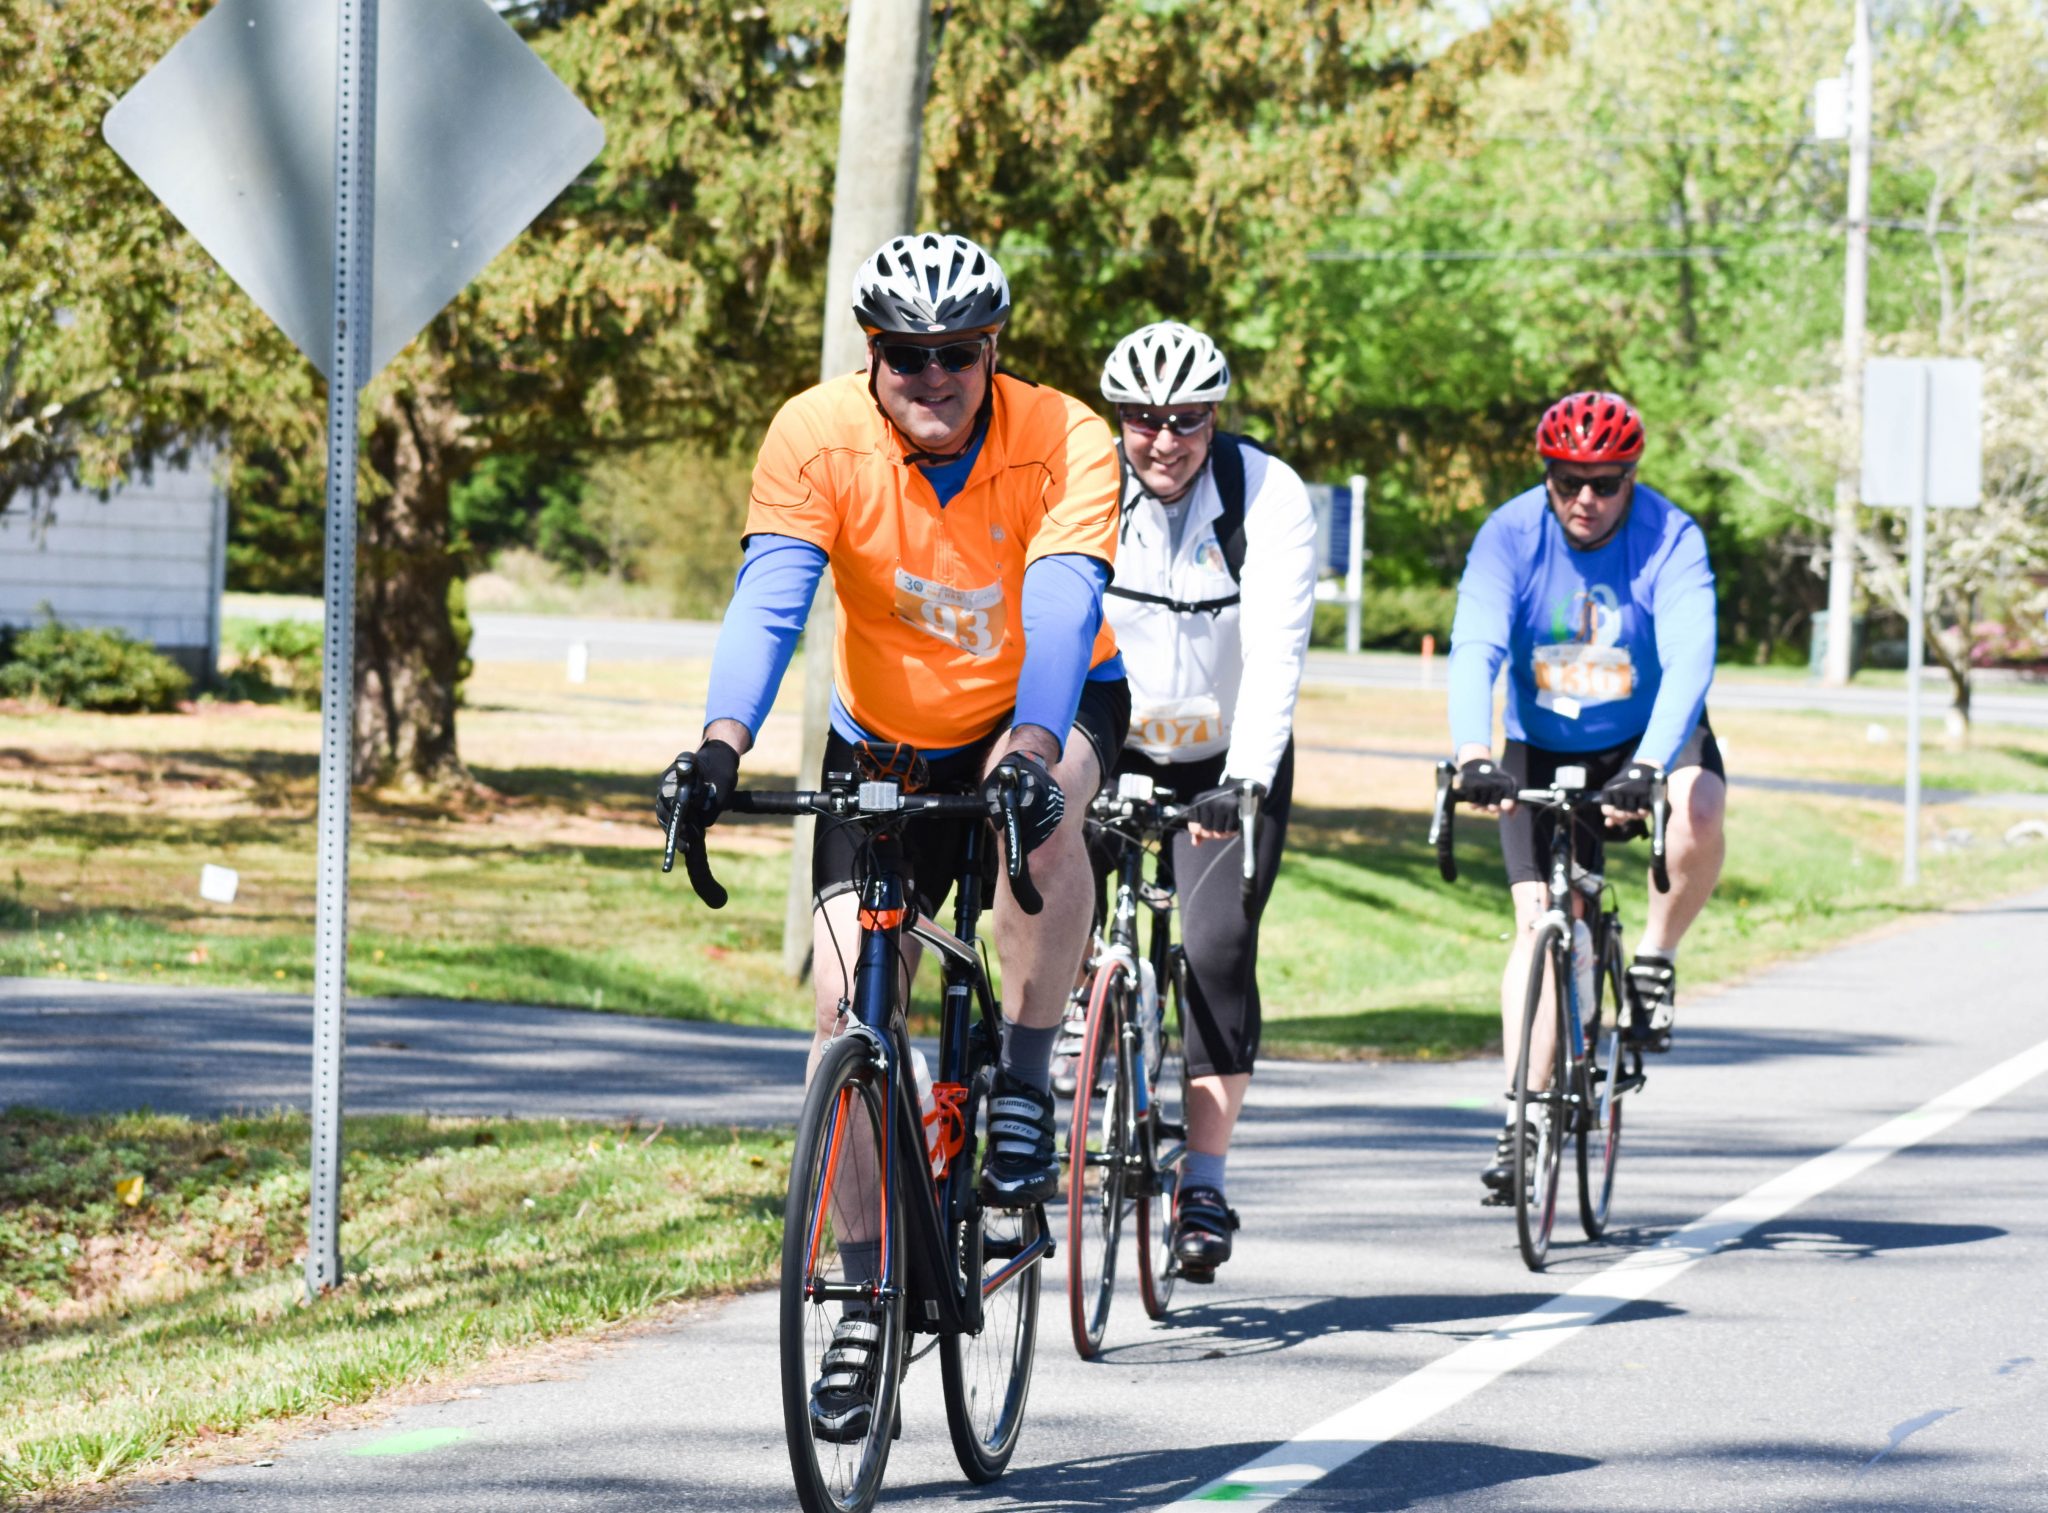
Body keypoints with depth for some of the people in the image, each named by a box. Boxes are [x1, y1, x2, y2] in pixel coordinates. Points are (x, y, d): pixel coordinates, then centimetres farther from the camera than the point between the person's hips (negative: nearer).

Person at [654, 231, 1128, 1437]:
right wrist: (721, 746, -49)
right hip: (887, 739, 2)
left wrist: (1030, 750, -57)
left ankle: (1026, 1083, -19)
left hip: (1049, 704, -2)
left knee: (1042, 807, -38)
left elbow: (1062, 611, -39)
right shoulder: (817, 437, -23)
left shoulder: (1066, 444, -27)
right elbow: (770, 600, -32)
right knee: (847, 1000, -10)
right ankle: (868, 1298, 1)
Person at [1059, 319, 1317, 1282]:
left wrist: (1245, 779, -42)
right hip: (1112, 740, 2)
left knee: (1219, 949, -14)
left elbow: (1275, 649, -29)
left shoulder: (1268, 496, -20)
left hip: (1228, 757, -2)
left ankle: (1205, 1187, -8)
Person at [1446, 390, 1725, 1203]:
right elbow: (1475, 651, -30)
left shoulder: (1672, 540, -21)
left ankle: (1655, 960, -7)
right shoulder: (1510, 535, -17)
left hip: (1651, 738, -1)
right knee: (1538, 917, -12)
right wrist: (1474, 757, -47)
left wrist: (1648, 768, -50)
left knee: (1699, 814, -33)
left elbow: (1688, 659, -34)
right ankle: (1523, 1119, -7)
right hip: (1543, 750, 1)